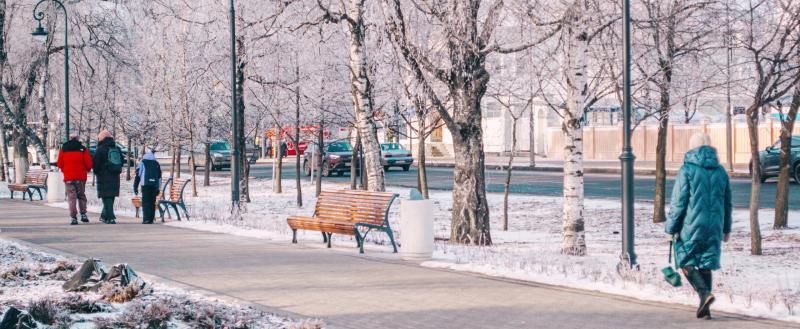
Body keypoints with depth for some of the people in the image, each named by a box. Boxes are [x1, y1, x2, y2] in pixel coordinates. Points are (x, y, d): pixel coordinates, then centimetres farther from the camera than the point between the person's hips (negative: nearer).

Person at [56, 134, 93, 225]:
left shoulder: (63, 149, 7)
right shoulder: (83, 149, 2)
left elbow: (59, 164, 6)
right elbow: (88, 164, -3)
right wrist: (87, 169, 18)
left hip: (68, 177, 0)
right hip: (81, 177, 0)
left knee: (71, 197, 1)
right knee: (81, 195, 15)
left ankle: (73, 217, -10)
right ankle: (83, 214, 8)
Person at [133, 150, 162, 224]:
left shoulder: (142, 163, 7)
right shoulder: (157, 164, 18)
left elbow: (138, 175, 5)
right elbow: (159, 177, 18)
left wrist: (135, 187, 7)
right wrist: (158, 189, 22)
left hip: (145, 185, -3)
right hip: (155, 185, 4)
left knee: (145, 202, -5)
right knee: (152, 203, 6)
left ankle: (146, 219, -15)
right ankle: (151, 219, 4)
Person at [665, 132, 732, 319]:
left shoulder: (687, 170, -8)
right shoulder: (720, 171, 9)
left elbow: (678, 202, -9)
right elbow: (727, 203, 15)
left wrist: (671, 227, -3)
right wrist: (726, 228, 23)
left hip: (691, 226, -5)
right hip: (714, 227, 5)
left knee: (686, 262, 7)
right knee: (706, 265, 11)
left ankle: (704, 292, -15)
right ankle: (705, 308, 9)